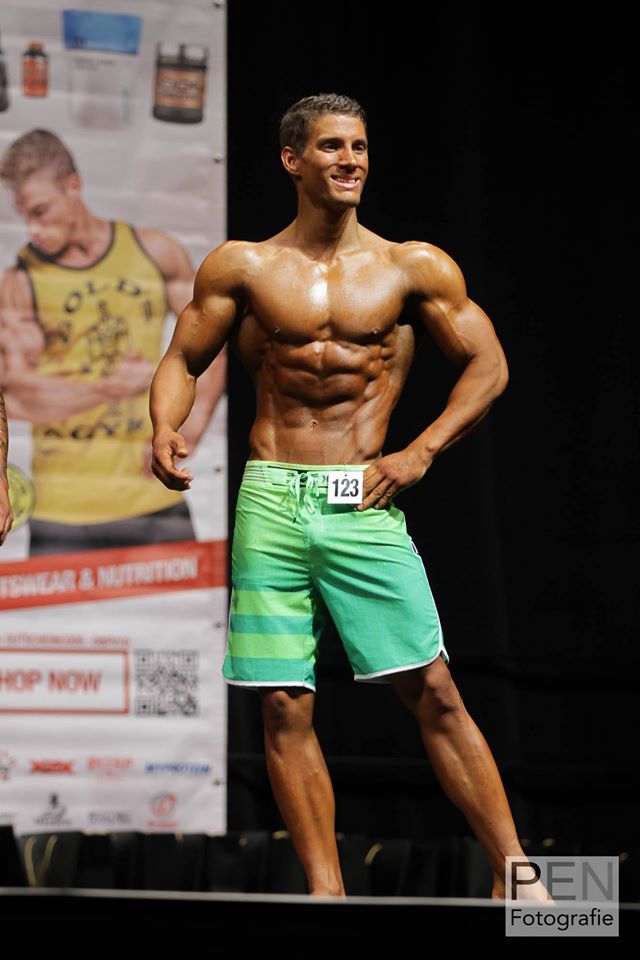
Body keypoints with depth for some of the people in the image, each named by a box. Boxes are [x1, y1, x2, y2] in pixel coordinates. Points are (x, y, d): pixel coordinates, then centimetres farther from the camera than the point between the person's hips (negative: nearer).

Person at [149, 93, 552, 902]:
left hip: (363, 502, -1)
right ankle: (325, 892, 4)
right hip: (270, 502, 1)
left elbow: (487, 365, 10)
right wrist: (166, 427, -10)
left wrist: (421, 453, -1)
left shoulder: (414, 269, 6)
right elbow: (182, 359, 11)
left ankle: (511, 870, -5)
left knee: (432, 691, -8)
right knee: (283, 707, -1)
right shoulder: (242, 267, 7)